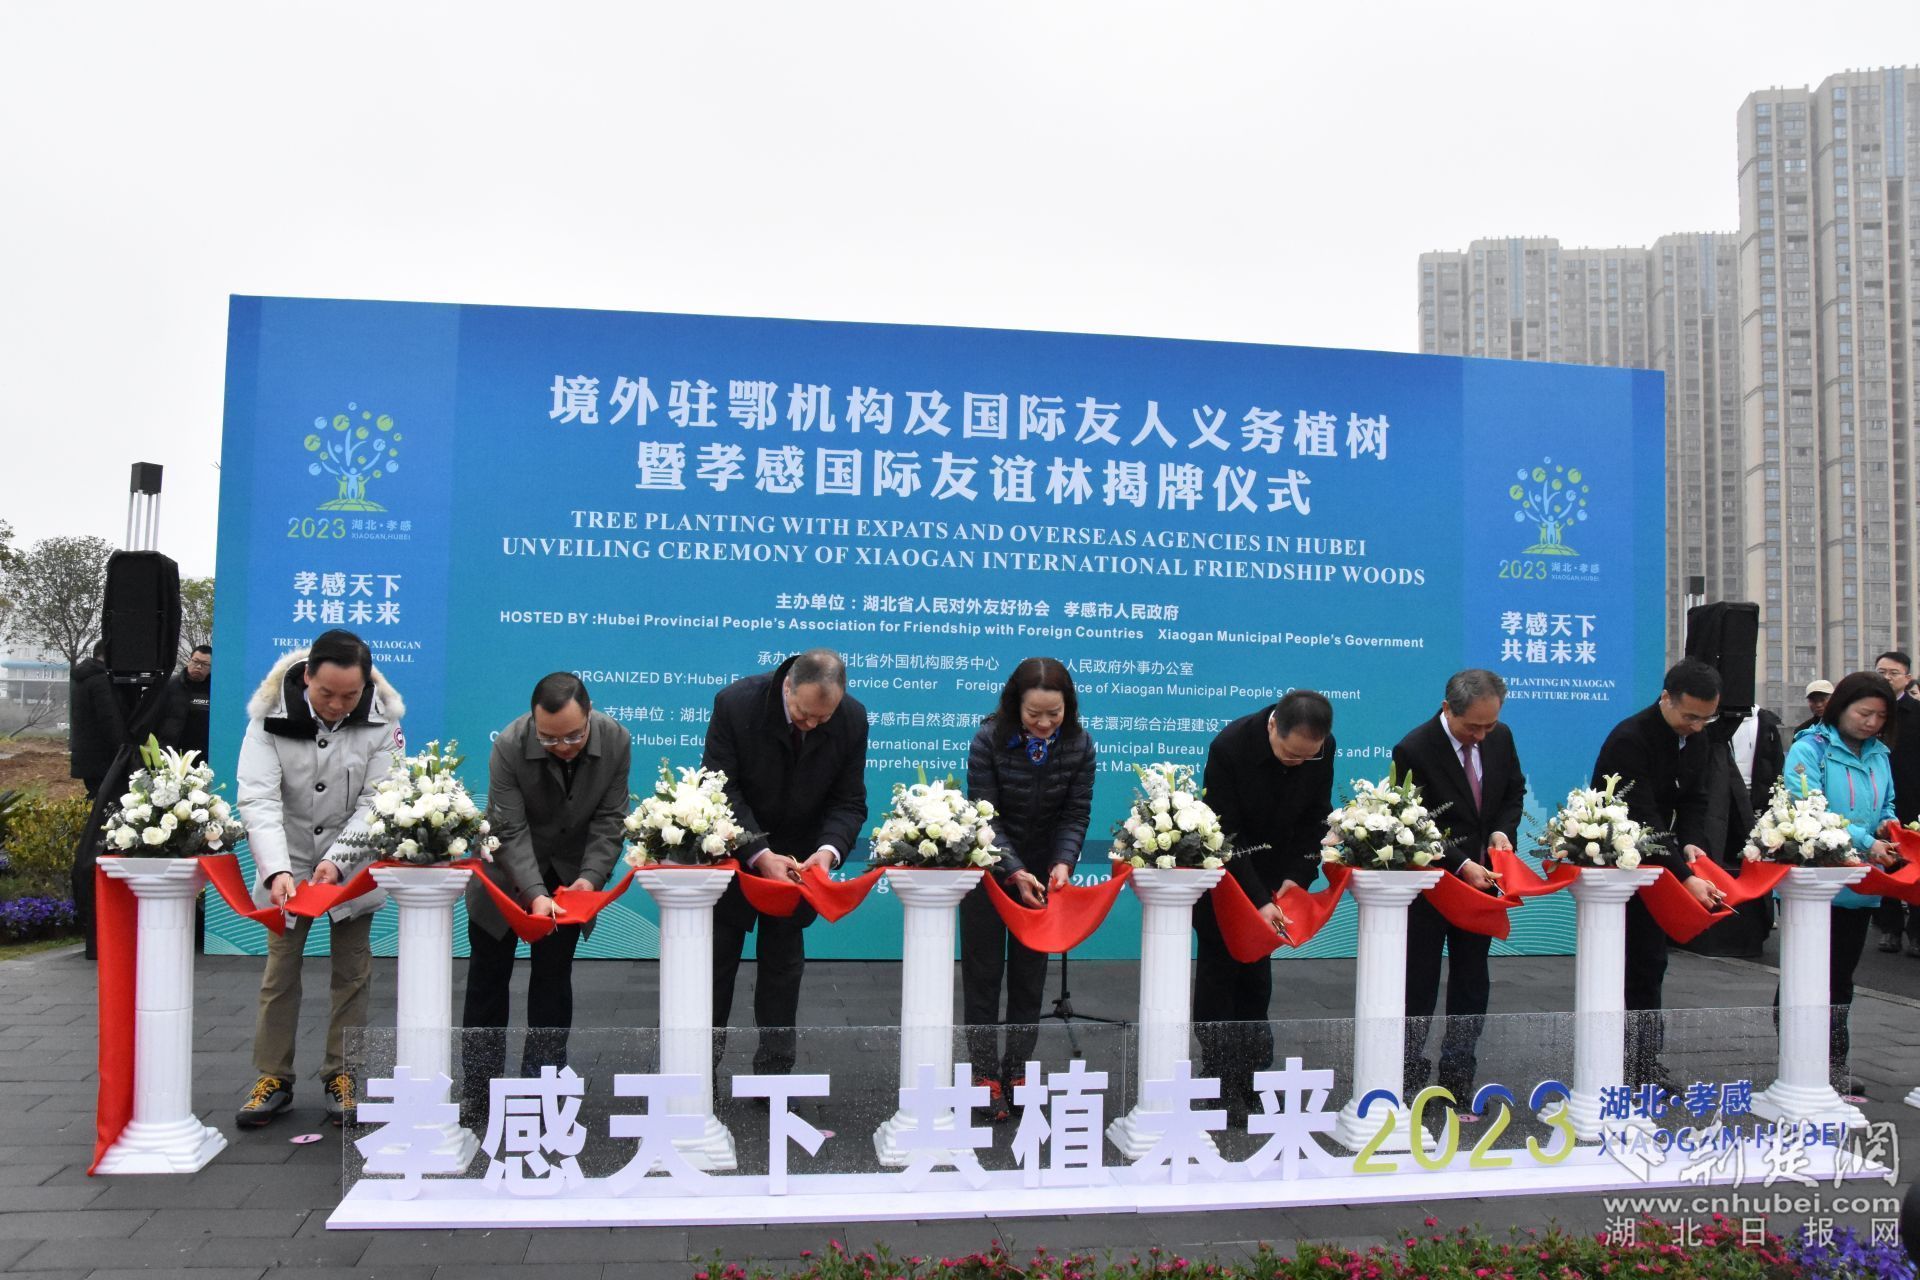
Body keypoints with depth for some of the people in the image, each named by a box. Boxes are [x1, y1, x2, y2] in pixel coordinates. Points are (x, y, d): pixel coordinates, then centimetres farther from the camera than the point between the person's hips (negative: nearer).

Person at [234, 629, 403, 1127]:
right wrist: (278, 870, -36)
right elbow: (258, 799, -24)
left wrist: (338, 859, -28)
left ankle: (342, 1075, 18)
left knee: (351, 973, 6)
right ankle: (274, 1077, 18)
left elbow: (376, 802, -15)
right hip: (286, 865, 0)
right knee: (279, 973, 6)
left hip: (351, 866, 0)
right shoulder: (270, 715, -18)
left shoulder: (381, 720, -17)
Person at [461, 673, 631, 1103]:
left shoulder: (616, 741, -22)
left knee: (554, 975, 5)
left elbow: (609, 821, -15)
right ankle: (479, 1091, 22)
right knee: (489, 972, 8)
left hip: (568, 872, 2)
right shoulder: (509, 746, -29)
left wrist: (591, 877, -29)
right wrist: (535, 893, -39)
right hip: (506, 871, -1)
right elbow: (510, 831, -29)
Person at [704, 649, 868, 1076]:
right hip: (734, 848, -2)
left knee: (783, 961, 8)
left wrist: (829, 849, -31)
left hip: (797, 854, 2)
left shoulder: (852, 720, -17)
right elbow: (722, 791, -22)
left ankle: (775, 1070, 17)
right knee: (717, 956, 8)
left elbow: (848, 801, -11)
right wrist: (760, 854, -32)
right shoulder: (736, 703, -25)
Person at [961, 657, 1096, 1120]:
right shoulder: (989, 740, -20)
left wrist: (1063, 862, -26)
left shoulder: (1079, 746, -12)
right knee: (984, 972, 2)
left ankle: (1017, 1069, 20)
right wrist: (1014, 871, -29)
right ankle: (986, 1073, 11)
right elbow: (986, 816, -19)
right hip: (990, 867, -2)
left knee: (1030, 973, 9)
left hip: (1042, 872, 2)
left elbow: (1076, 813, -9)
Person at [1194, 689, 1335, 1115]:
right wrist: (1258, 900, -30)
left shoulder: (1323, 747, -16)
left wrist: (1297, 875, -15)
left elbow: (1316, 817, -3)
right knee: (1219, 968, 0)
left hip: (1273, 871, 4)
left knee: (1257, 972, 8)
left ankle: (1249, 1075, 17)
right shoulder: (1230, 746, -29)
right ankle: (1219, 1081, 8)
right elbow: (1226, 834, -27)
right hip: (1223, 869, -4)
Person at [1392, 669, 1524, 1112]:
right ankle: (1408, 1084, 16)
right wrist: (1460, 865, -27)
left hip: (1479, 877, 6)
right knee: (1418, 986, 3)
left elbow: (1514, 791, 12)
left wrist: (1502, 830, -7)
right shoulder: (1414, 750, -21)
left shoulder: (1500, 737, -3)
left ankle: (1458, 1084, 24)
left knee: (1472, 984, 12)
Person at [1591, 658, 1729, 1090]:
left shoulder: (1693, 740, 2)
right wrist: (1685, 876, -35)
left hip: (1651, 865, 8)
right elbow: (1642, 817, -31)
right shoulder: (1629, 739, -25)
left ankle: (1646, 1063, 19)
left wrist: (1689, 843, -14)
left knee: (1650, 964, 11)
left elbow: (1694, 800, 7)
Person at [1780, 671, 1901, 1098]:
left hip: (1857, 887, 7)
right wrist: (1865, 842, -25)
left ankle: (1834, 1072, 21)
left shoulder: (1879, 754, 12)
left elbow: (1886, 806, 20)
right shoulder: (1809, 749, -10)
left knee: (1840, 979, 13)